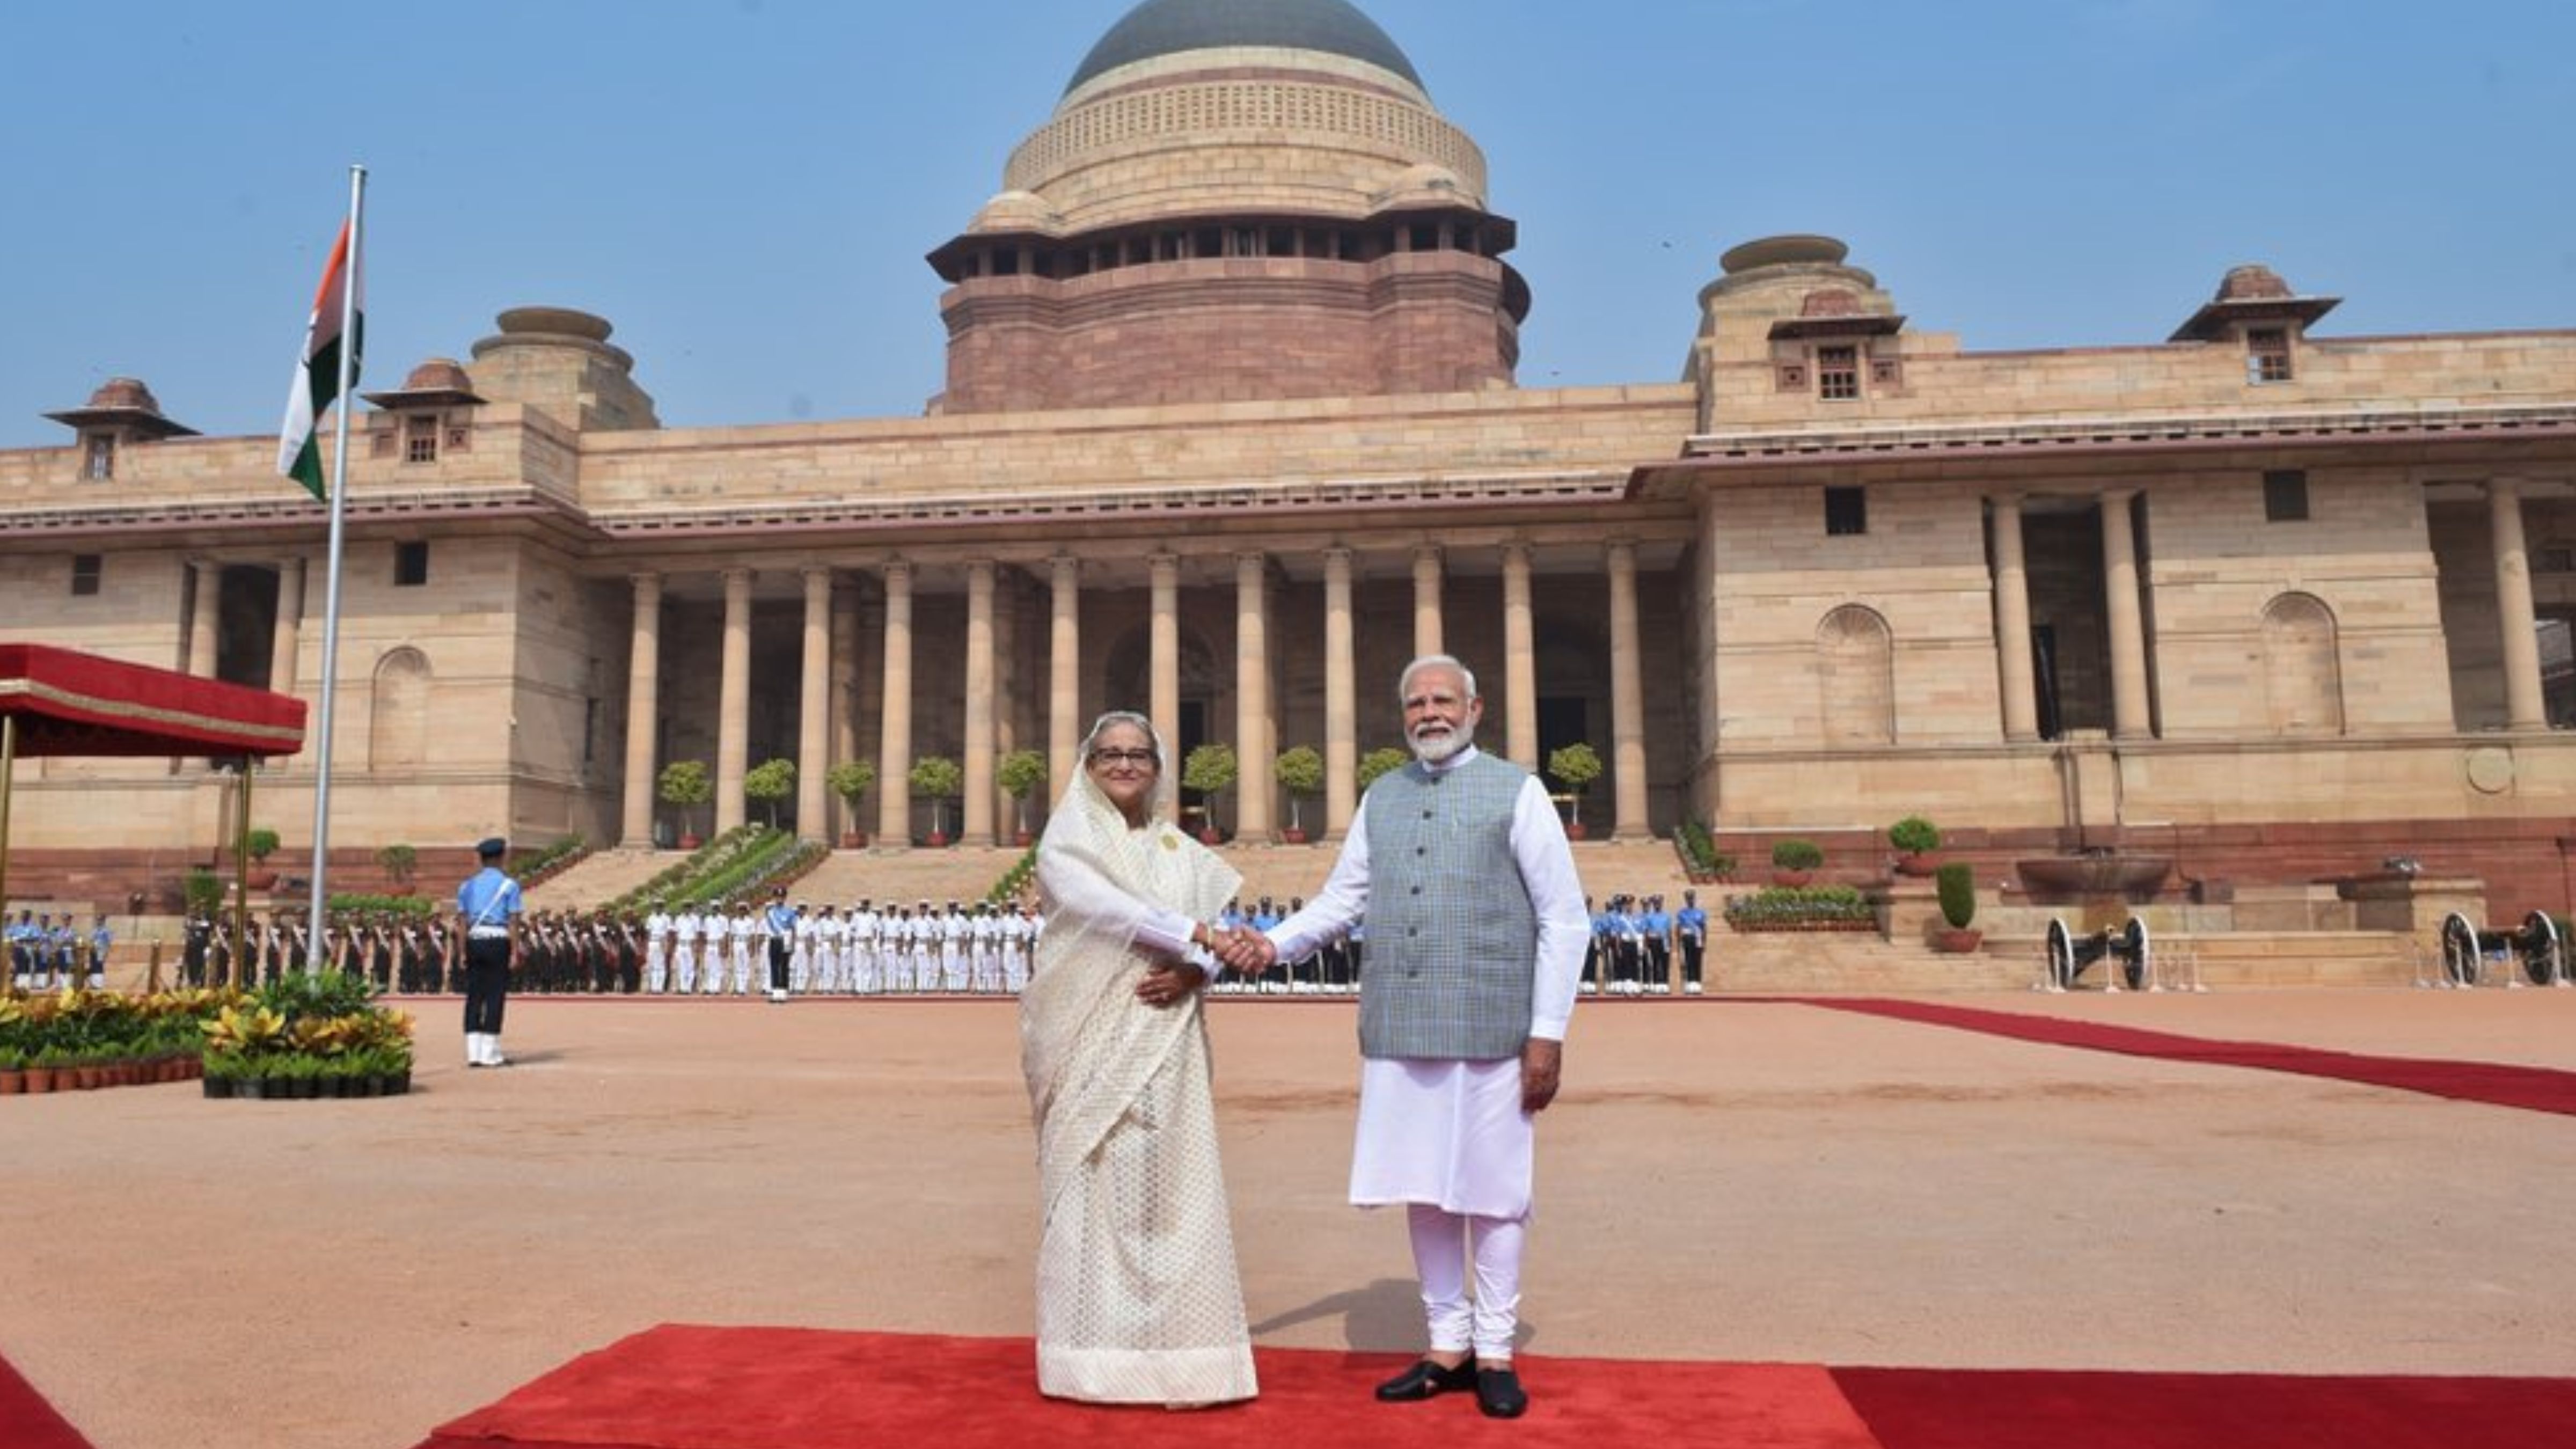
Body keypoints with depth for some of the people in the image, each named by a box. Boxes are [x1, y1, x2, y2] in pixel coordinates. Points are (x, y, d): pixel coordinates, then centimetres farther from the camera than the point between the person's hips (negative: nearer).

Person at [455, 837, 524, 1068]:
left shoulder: (467, 885, 11)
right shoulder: (508, 885, -2)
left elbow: (462, 920, 7)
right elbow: (513, 922, -8)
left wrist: (463, 953, 8)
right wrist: (515, 953, -7)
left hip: (474, 942, 4)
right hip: (499, 942, -4)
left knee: (474, 997, 7)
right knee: (496, 997, -1)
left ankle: (473, 1053, 6)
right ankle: (490, 1053, 0)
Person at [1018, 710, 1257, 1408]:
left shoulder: (1179, 847, 14)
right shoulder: (1066, 840, 1)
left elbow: (1211, 937, 8)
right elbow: (1104, 906, -17)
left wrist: (1193, 972, -14)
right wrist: (1197, 933, -24)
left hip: (1164, 1041, 4)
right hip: (1092, 1040, -4)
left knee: (1172, 1184, 1)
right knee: (1096, 1183, -2)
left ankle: (1174, 1345, 8)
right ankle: (1095, 1352, 7)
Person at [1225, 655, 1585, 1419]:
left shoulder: (1517, 792, -1)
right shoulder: (1381, 798, 12)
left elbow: (1564, 919, -2)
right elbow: (1341, 897, 14)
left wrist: (1549, 1033, -7)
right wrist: (1273, 943, -4)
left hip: (1489, 1029, -4)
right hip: (1398, 1031, 4)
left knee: (1490, 1191, 5)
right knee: (1424, 1189, 11)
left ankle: (1494, 1353, 22)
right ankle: (1448, 1345, 26)